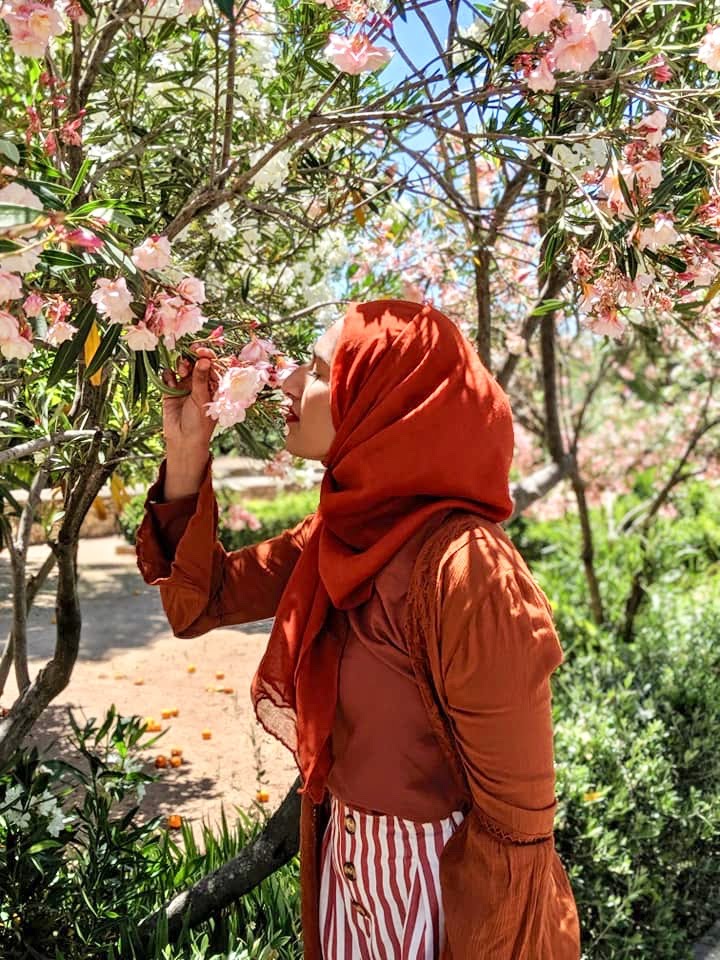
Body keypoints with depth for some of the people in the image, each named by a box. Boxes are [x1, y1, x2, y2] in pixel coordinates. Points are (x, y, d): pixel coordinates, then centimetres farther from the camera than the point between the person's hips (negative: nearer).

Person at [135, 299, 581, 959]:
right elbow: (200, 600, 1)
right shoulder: (345, 531, -6)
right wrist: (186, 452, -8)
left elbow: (517, 823, -23)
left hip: (444, 888, -6)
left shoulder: (463, 568, -30)